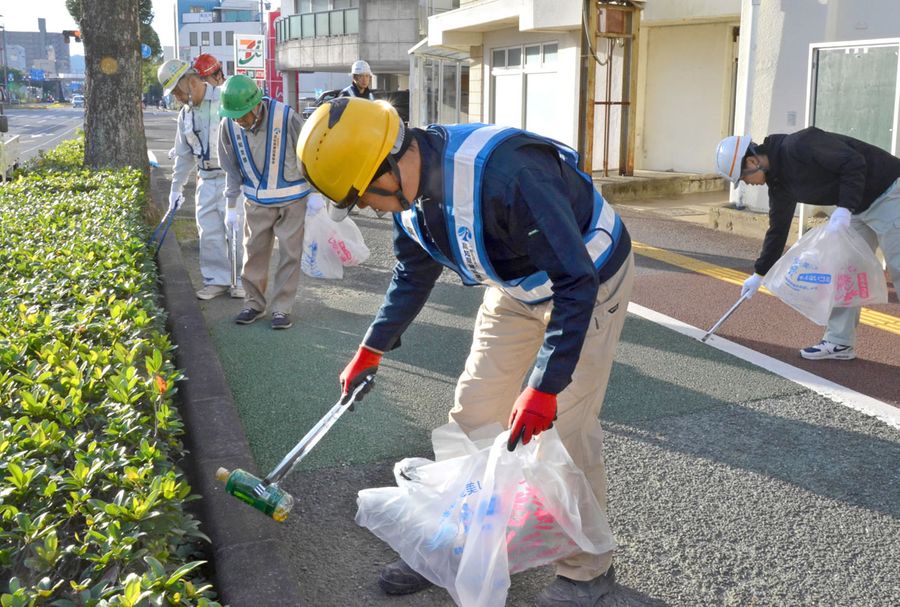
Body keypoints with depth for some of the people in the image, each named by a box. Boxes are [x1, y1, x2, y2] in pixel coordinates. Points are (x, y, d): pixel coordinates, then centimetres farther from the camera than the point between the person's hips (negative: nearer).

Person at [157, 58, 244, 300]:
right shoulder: (186, 114, 13)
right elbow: (184, 155, 21)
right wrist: (176, 188, 20)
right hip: (206, 181, 7)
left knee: (235, 231, -3)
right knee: (209, 233, 7)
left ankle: (243, 279, 11)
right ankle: (217, 279, 19)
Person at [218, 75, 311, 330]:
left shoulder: (287, 118, -24)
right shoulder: (229, 125, -12)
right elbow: (232, 168, 2)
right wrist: (231, 205, 5)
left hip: (291, 199, -3)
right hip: (256, 200, 3)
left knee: (289, 253, 1)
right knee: (254, 251, 8)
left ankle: (281, 308, 11)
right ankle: (254, 303, 24)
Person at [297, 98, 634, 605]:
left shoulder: (504, 173, -38)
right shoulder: (412, 184, -10)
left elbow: (577, 284, -33)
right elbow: (415, 273, 9)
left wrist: (545, 388, -33)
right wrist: (372, 350, 10)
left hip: (590, 283, -7)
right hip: (518, 288, 8)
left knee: (567, 428, -8)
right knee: (473, 414, 7)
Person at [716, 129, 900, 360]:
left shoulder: (798, 146, -24)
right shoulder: (779, 180, 5)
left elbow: (854, 163, -25)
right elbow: (778, 228, 14)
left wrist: (844, 208, -32)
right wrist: (759, 274, 18)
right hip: (859, 207, 9)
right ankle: (840, 342, 13)